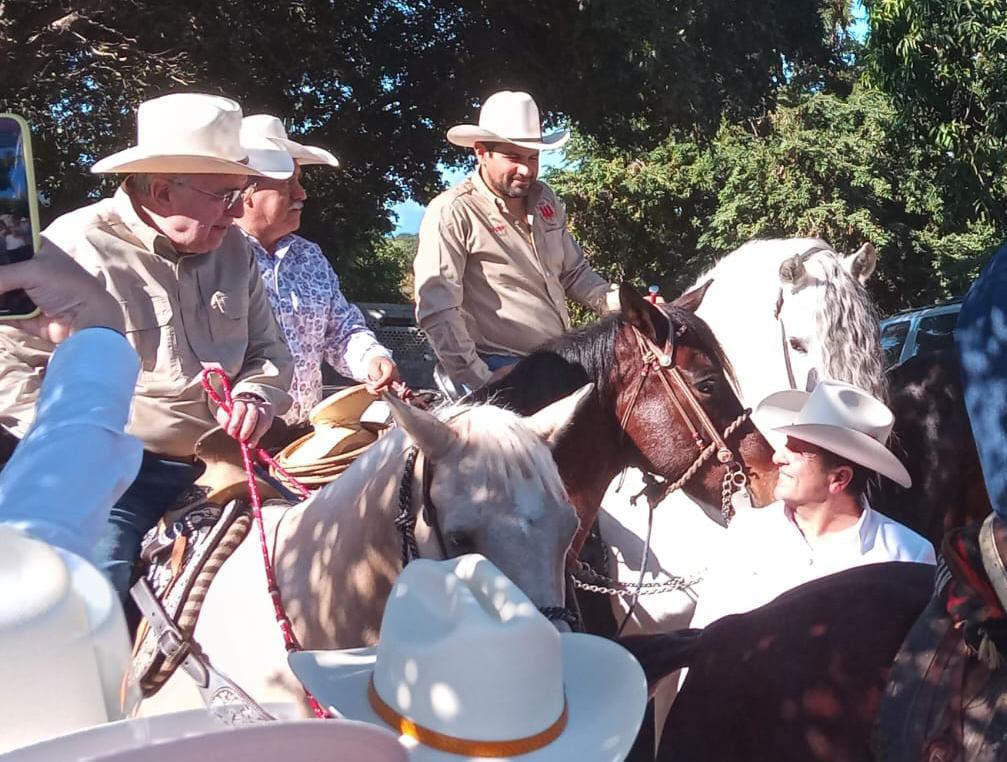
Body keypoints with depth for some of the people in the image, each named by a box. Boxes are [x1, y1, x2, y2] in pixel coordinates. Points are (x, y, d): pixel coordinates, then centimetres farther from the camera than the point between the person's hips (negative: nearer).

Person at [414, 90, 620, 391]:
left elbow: (573, 273, 21)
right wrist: (478, 383, -22)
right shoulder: (452, 213, -12)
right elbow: (436, 310, -18)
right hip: (500, 371, -7)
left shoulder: (545, 200, 11)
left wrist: (621, 302, 3)